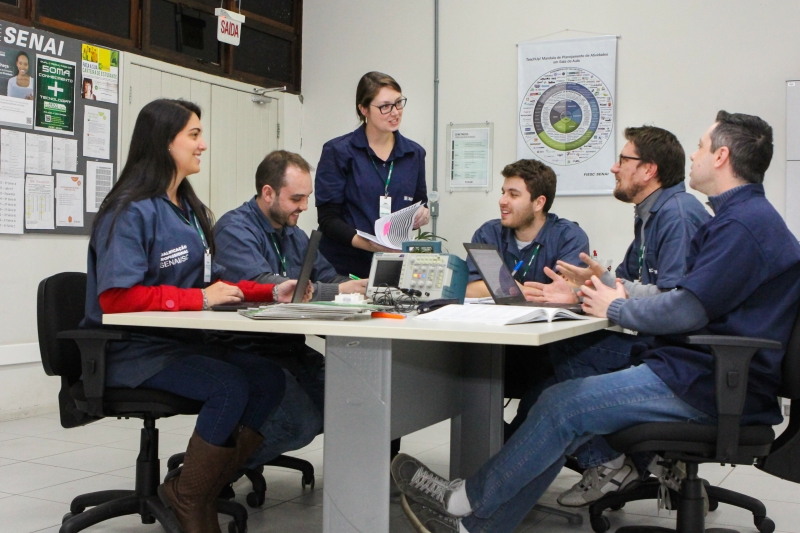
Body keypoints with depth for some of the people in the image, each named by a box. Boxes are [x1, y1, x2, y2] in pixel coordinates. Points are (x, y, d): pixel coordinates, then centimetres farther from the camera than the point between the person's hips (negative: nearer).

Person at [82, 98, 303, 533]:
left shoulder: (190, 210, 16)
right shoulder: (130, 212, -12)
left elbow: (210, 285, 17)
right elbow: (117, 299, -20)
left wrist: (270, 293, 2)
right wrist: (199, 298, -22)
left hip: (184, 341, 8)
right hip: (132, 350, -8)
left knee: (269, 378, -15)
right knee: (229, 387, -29)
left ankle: (207, 489, -3)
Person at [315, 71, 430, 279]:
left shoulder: (414, 154, 10)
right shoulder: (338, 152, -3)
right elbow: (328, 218, -6)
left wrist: (422, 215, -3)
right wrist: (366, 243, -22)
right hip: (344, 266, -3)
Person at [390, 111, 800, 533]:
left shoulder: (744, 223, -16)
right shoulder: (744, 215, 19)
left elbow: (687, 310, -23)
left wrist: (616, 308, -6)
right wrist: (611, 289, 9)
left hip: (705, 386, -10)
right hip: (701, 370, 10)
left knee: (562, 405, -13)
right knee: (564, 411, 3)